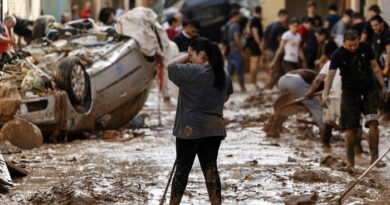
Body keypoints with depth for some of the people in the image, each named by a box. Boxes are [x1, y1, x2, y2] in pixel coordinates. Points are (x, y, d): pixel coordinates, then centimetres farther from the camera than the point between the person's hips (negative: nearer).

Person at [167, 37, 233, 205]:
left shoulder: (193, 72, -15)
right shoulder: (223, 75, 9)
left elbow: (172, 66, -5)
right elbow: (226, 96, 22)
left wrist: (187, 56, 3)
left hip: (191, 129, -6)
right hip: (215, 128, 6)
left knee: (182, 168, 2)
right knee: (210, 167, 7)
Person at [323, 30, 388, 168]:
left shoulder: (366, 48, -3)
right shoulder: (338, 55, -10)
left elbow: (375, 67, 8)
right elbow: (330, 75, -16)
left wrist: (383, 86, 6)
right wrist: (325, 94, -28)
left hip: (369, 90, 1)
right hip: (350, 93, -1)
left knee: (373, 123, -12)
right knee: (350, 127, -3)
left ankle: (374, 157, -8)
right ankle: (350, 160, 8)